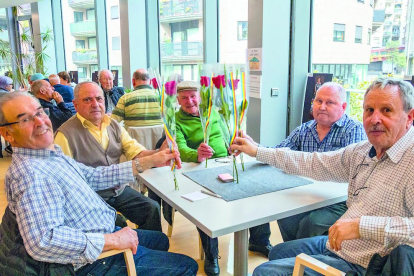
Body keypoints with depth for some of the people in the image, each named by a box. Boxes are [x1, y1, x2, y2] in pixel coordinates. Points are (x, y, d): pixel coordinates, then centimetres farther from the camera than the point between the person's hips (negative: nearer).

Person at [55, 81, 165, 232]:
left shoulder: (113, 125, 10)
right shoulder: (66, 133, -10)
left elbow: (137, 152, 3)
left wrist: (159, 154, -17)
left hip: (119, 189, 6)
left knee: (152, 208, -8)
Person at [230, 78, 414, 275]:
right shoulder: (363, 151, 2)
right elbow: (314, 163, 8)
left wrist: (362, 226, -37)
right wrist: (257, 151, 9)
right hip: (332, 244, 8)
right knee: (277, 253, 25)